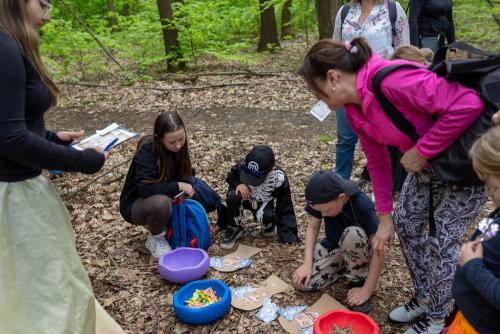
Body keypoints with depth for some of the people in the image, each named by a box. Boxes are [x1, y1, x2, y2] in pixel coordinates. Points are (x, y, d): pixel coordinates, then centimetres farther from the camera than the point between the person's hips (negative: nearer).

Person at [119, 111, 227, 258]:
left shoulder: (179, 146, -10)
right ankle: (155, 238, -8)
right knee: (161, 203, -40)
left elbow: (186, 174, 4)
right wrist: (177, 186, -30)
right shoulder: (146, 151, -28)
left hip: (167, 196, 6)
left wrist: (188, 185, -17)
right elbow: (145, 189, -35)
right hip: (136, 203, -6)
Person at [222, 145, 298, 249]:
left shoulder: (279, 178, -32)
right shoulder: (242, 165, -29)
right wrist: (238, 184, -29)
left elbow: (285, 210, -24)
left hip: (264, 203, -1)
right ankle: (234, 229, -8)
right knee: (233, 196, -33)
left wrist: (289, 239, -27)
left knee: (264, 216, -35)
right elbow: (231, 177, -5)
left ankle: (269, 226, 4)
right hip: (246, 197, 2)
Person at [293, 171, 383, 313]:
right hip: (331, 247, 4)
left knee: (352, 234, -38)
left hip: (357, 251, -4)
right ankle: (345, 268, 8)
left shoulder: (363, 206, -32)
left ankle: (358, 280, -12)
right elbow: (312, 227, -9)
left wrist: (367, 289, -29)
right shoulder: (321, 200, -19)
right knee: (303, 282, -17)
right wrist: (307, 264, -20)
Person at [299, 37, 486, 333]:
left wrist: (421, 152, -27)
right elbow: (378, 162, 4)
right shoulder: (355, 109, -5)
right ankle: (424, 297, 33)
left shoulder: (390, 80, -34)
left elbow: (468, 104, -35)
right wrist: (385, 218, 6)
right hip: (427, 162, 8)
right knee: (406, 224, 11)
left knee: (441, 239, -2)